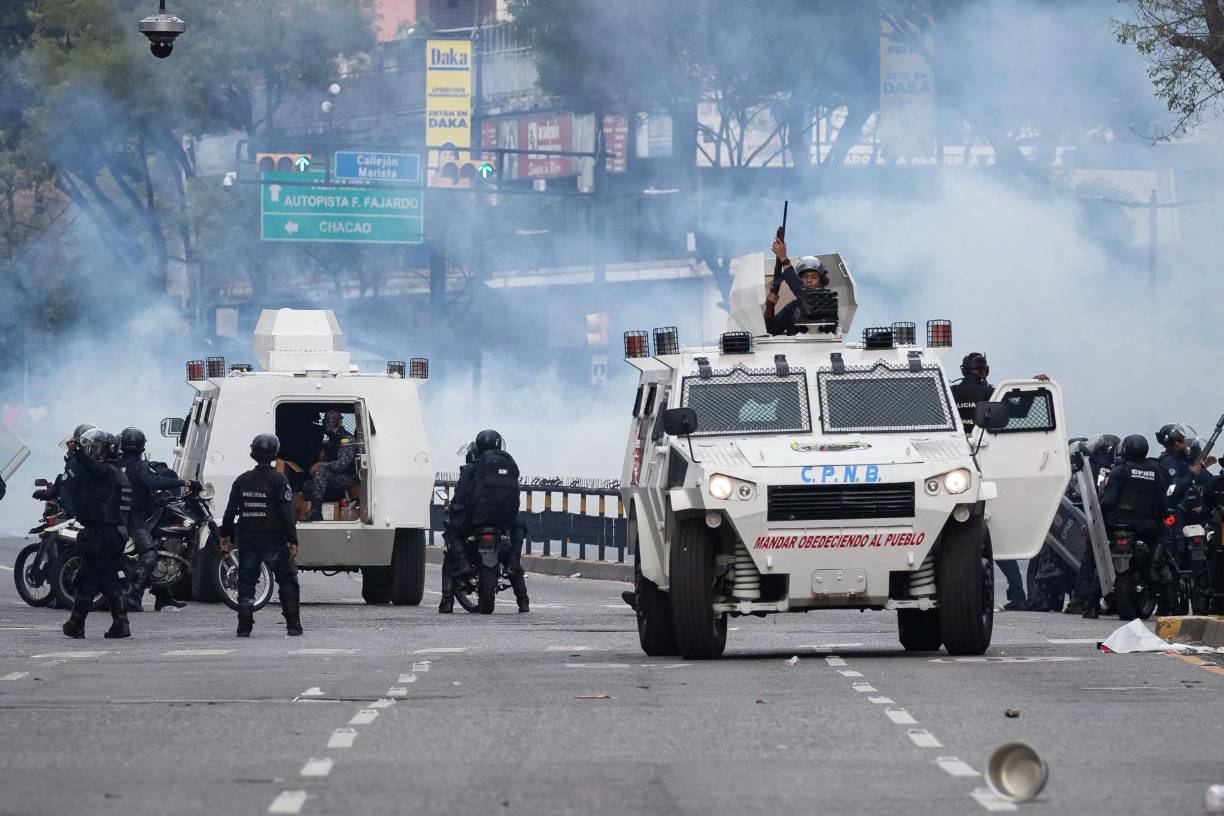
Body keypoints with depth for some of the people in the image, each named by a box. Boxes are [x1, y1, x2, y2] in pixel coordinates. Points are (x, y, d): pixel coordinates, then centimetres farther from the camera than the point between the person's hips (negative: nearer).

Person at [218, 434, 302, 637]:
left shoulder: (242, 481, 3)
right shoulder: (279, 481, -8)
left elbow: (230, 511, 4)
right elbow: (287, 515, -13)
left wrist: (225, 536, 13)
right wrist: (292, 540, -11)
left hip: (247, 541, 3)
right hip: (274, 540, -3)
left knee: (246, 582, 5)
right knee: (287, 581, 7)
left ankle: (244, 627, -3)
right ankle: (293, 625, 3)